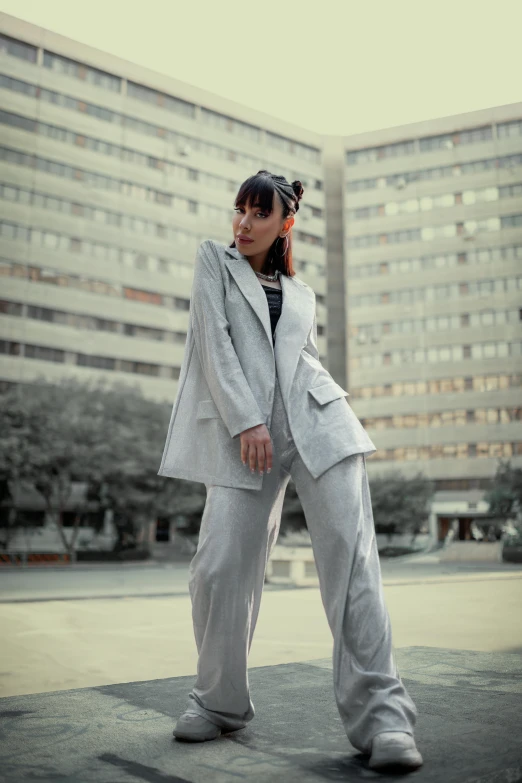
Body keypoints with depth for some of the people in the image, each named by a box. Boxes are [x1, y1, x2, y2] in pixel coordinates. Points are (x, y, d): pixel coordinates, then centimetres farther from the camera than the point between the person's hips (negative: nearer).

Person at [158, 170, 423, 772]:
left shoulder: (300, 293, 23)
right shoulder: (214, 259, 15)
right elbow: (213, 339, 1)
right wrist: (246, 421, -11)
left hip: (318, 423, 2)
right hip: (244, 428, -1)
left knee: (351, 556, -11)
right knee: (219, 568, -6)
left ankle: (380, 713, -9)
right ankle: (219, 703, 16)